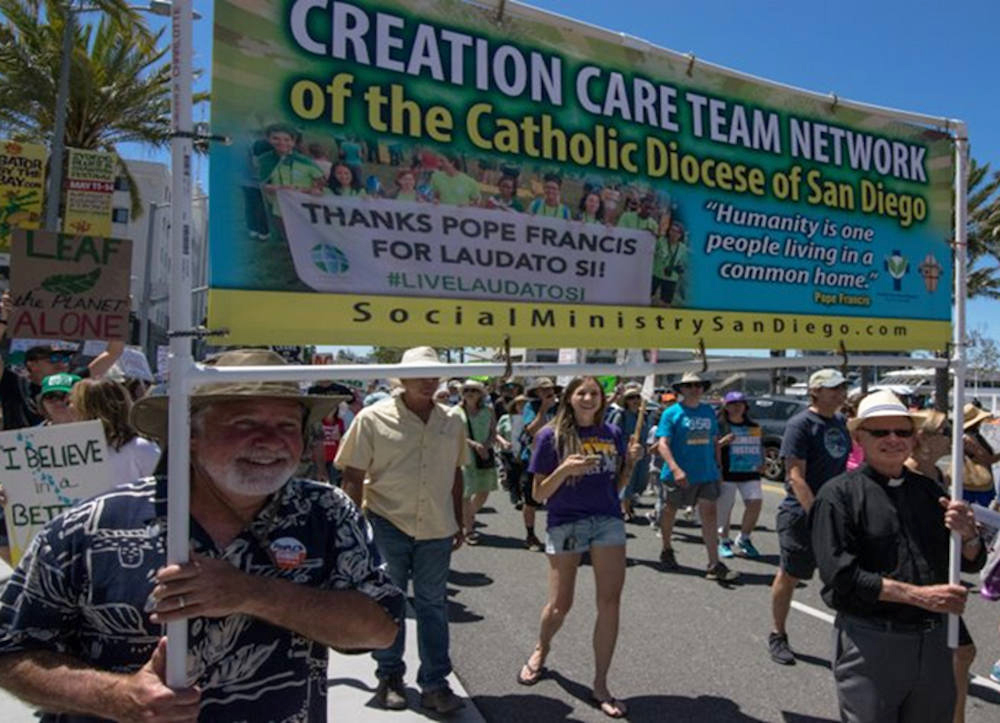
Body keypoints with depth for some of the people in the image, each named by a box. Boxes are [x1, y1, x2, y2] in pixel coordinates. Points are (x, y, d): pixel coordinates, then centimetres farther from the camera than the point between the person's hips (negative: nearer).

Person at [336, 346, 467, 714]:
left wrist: (458, 523, 14)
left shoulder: (452, 421, 4)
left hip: (436, 529, 3)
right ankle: (389, 677, 30)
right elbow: (353, 477, -6)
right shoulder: (373, 418, -9)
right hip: (387, 525, -3)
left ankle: (435, 684, 21)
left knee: (433, 605, 10)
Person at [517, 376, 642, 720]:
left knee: (610, 603, -1)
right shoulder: (551, 436, -6)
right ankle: (541, 650, 41)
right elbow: (539, 494, -6)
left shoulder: (612, 434, 5)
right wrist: (565, 469, -22)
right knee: (560, 604, 8)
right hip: (565, 524, -3)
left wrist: (631, 461, -5)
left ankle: (600, 685, 14)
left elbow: (618, 485, 13)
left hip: (608, 521, 3)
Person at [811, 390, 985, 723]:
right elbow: (841, 577, -16)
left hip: (934, 642, 6)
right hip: (870, 643, -5)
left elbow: (972, 563, 12)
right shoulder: (838, 494, -9)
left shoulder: (928, 490, 9)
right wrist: (919, 595, -17)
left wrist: (968, 534, -10)